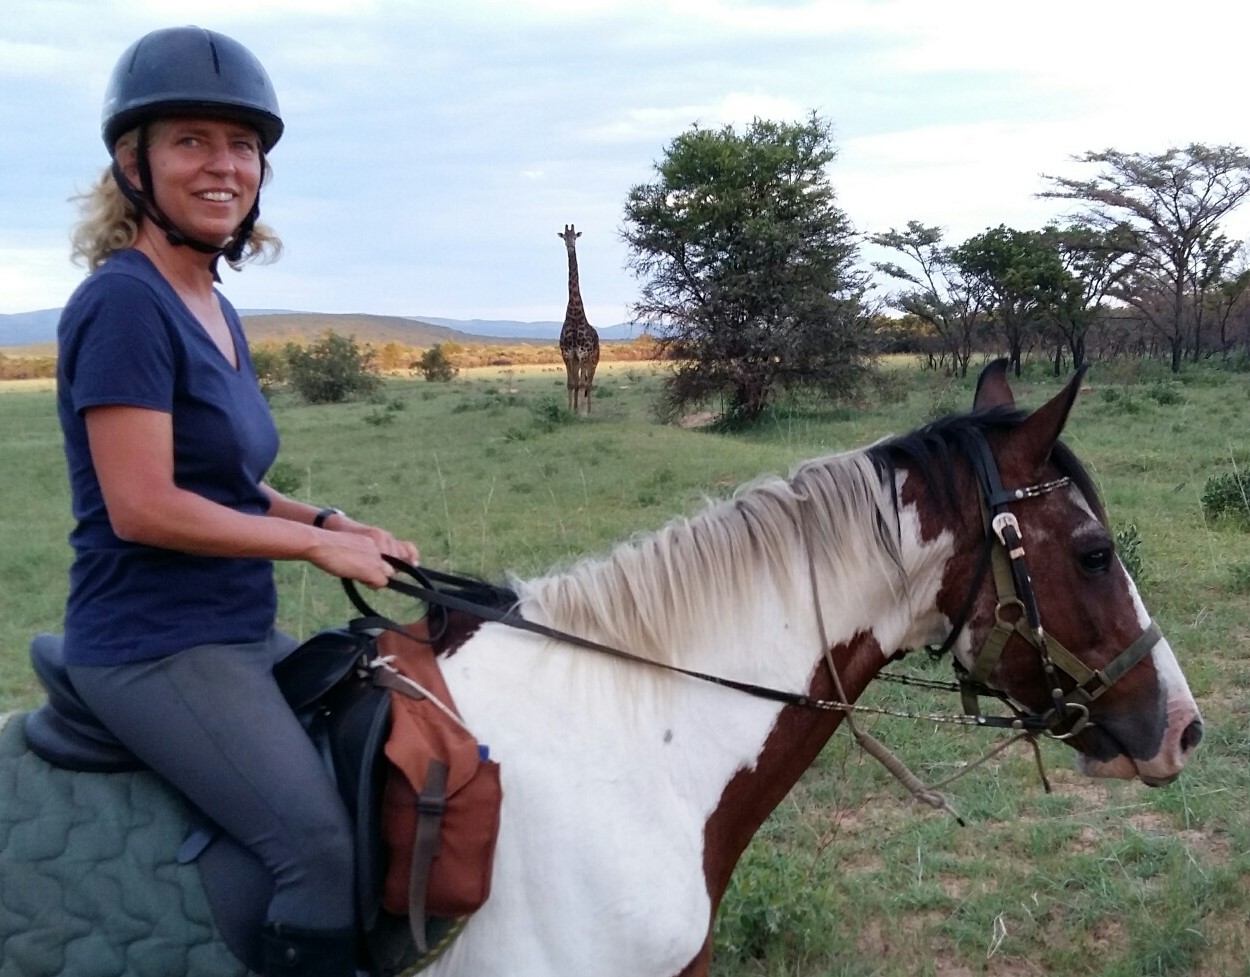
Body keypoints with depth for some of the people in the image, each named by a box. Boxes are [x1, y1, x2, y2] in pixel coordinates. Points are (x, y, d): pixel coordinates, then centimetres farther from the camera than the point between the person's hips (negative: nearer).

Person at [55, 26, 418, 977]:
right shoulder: (125, 302, -16)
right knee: (326, 848, -19)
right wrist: (318, 543, -14)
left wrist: (330, 520, 2)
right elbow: (142, 506, -22)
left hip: (239, 634, 10)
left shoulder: (215, 308, 11)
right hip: (156, 647, -10)